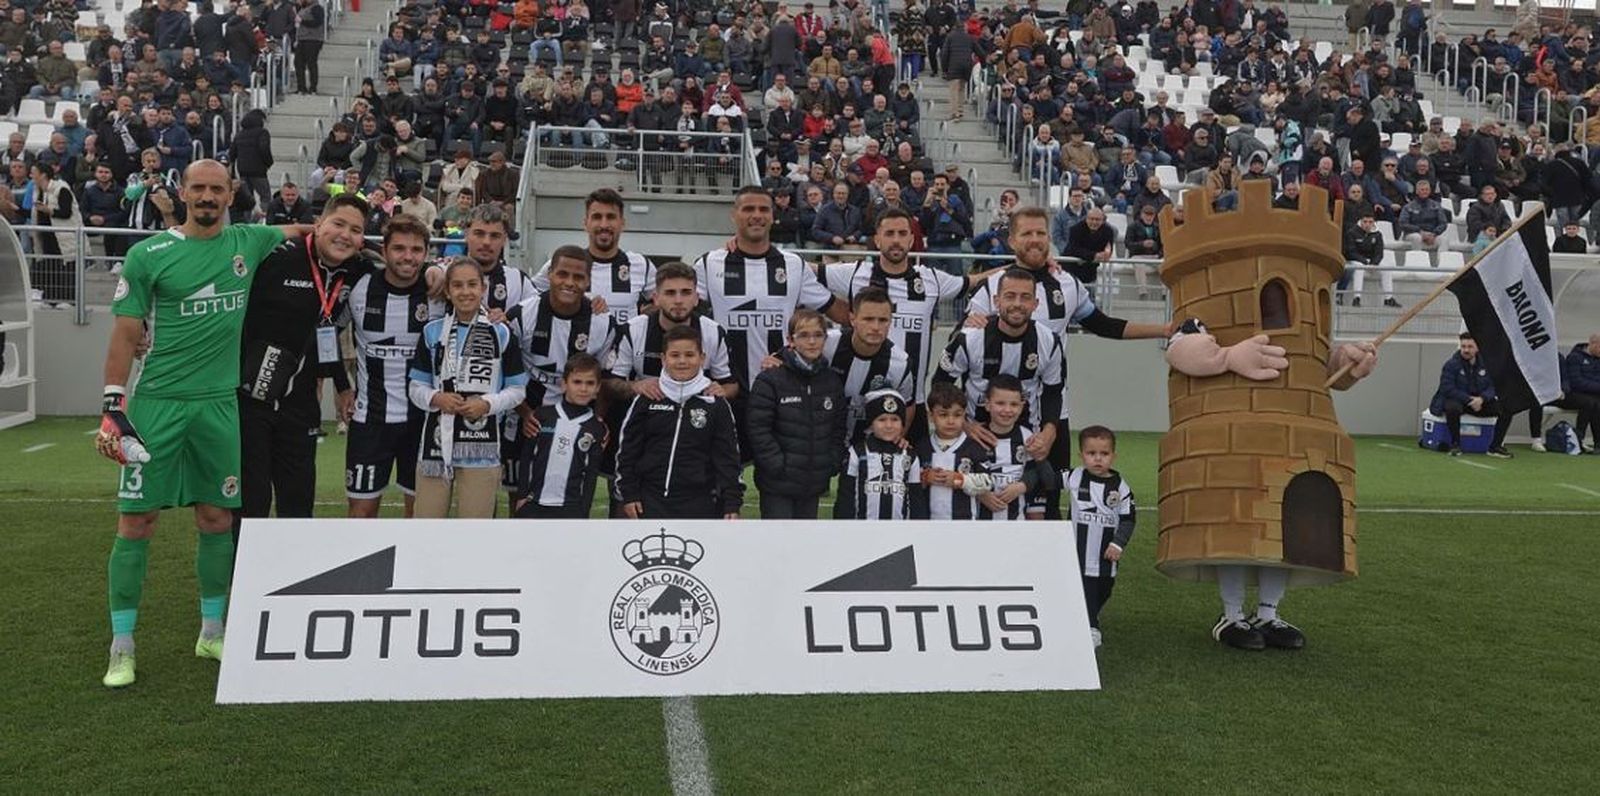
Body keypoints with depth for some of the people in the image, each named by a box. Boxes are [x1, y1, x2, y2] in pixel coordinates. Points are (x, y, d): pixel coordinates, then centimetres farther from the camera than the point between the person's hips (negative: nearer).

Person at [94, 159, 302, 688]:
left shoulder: (249, 242, 6)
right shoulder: (148, 255, -2)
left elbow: (305, 232, 26)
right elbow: (126, 335, 0)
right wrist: (112, 406, -6)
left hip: (221, 404, 3)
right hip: (157, 402, -3)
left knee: (217, 520, 10)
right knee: (136, 522, -2)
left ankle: (211, 633, 25)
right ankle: (121, 648, 9)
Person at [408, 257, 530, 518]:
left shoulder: (501, 334, 2)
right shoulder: (432, 331, 6)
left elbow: (517, 389, 2)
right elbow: (416, 386, 7)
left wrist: (487, 403, -15)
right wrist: (435, 398, -13)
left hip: (481, 444, -1)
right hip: (437, 440, 2)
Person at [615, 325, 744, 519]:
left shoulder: (715, 404, 0)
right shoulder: (646, 400, 1)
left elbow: (728, 455, 1)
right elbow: (627, 448, 6)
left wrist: (732, 503, -2)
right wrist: (628, 494, 2)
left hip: (699, 503, 0)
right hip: (652, 500, 1)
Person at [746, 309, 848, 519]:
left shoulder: (833, 381, 7)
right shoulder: (770, 380, -11)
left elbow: (839, 428, 13)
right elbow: (758, 429, -13)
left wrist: (832, 464, 2)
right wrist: (779, 466, -16)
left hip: (814, 482, 5)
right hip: (777, 484, -5)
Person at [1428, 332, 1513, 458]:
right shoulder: (1451, 365, -10)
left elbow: (1492, 386, 0)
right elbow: (1447, 389, -17)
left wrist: (1481, 398, -21)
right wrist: (1469, 399, -24)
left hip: (1480, 402, 4)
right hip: (1457, 400, -4)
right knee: (1452, 407, -41)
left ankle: (1495, 446, -2)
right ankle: (1455, 444, -20)